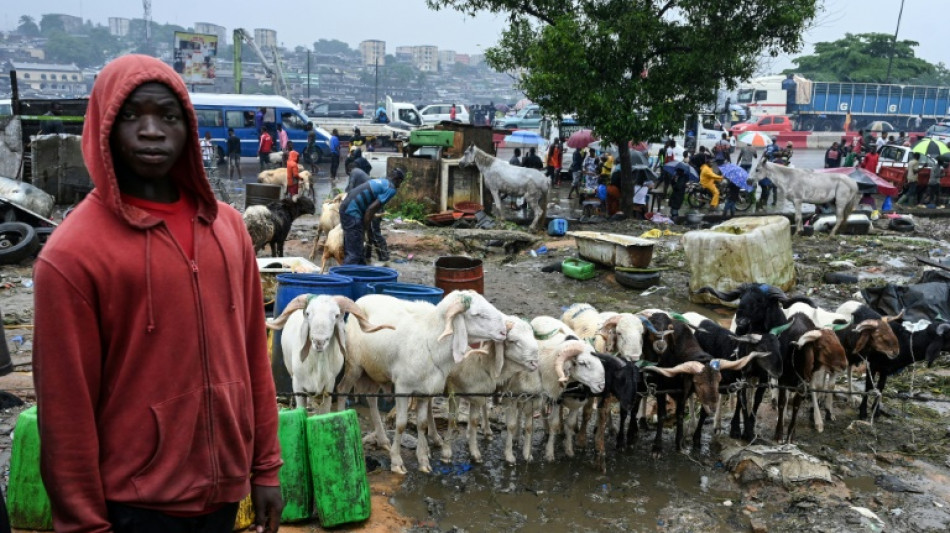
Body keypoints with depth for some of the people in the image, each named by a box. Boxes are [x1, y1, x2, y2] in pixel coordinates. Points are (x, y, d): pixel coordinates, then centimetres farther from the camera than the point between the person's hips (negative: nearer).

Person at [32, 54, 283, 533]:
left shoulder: (227, 226, 1)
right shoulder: (72, 252, -13)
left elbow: (253, 355, 5)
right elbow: (66, 407, -10)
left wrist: (265, 466, 7)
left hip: (225, 489, 5)